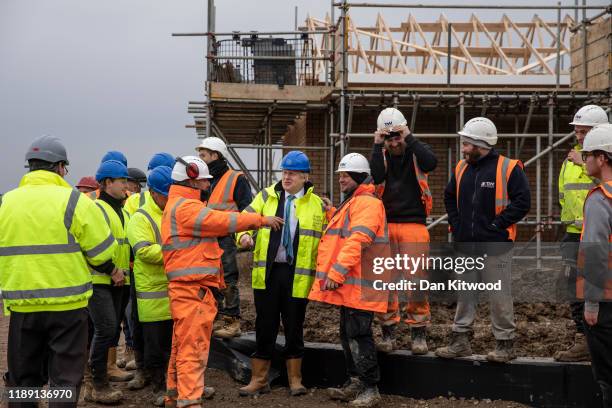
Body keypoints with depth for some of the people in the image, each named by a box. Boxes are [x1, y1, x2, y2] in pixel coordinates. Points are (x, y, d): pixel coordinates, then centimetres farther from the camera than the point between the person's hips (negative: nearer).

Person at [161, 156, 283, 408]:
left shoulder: (178, 205, 20)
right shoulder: (185, 207, -14)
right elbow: (225, 221, -16)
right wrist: (262, 220, -6)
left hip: (190, 288, 11)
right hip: (192, 289, -11)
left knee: (182, 346, 18)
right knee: (193, 348, -10)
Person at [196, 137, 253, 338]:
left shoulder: (236, 179, -4)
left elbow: (246, 210, -7)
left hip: (226, 239, -7)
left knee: (228, 280, -5)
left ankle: (232, 321, 1)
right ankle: (217, 319, 20)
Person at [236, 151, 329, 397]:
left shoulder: (317, 204, 7)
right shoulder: (267, 196, 8)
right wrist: (244, 235, -17)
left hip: (298, 276, -1)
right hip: (267, 273, 1)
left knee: (294, 328, 8)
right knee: (265, 328, 7)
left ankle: (295, 380, 22)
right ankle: (259, 380, 18)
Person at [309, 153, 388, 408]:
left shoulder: (367, 203, -12)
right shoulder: (351, 203, 23)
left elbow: (357, 241, -23)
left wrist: (336, 272, -26)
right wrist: (332, 272, 19)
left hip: (359, 284, -10)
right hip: (347, 284, 11)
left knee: (359, 334, -9)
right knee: (348, 334, 14)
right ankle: (355, 383, 24)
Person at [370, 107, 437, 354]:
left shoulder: (415, 153, 4)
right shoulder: (382, 155, 10)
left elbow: (431, 163, -19)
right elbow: (375, 177, -11)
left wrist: (409, 138, -16)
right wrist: (377, 146, -11)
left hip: (413, 225, -2)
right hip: (385, 224, 2)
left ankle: (419, 333, 4)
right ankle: (388, 332, 13)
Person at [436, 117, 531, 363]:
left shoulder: (509, 169, -9)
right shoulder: (462, 168, 11)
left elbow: (522, 203, -12)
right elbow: (450, 197, 24)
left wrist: (496, 225, -14)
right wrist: (456, 224, 11)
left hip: (495, 246, -6)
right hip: (465, 246, 6)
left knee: (499, 298, 1)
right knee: (464, 296, 12)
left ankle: (505, 345, 13)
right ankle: (460, 341, 21)